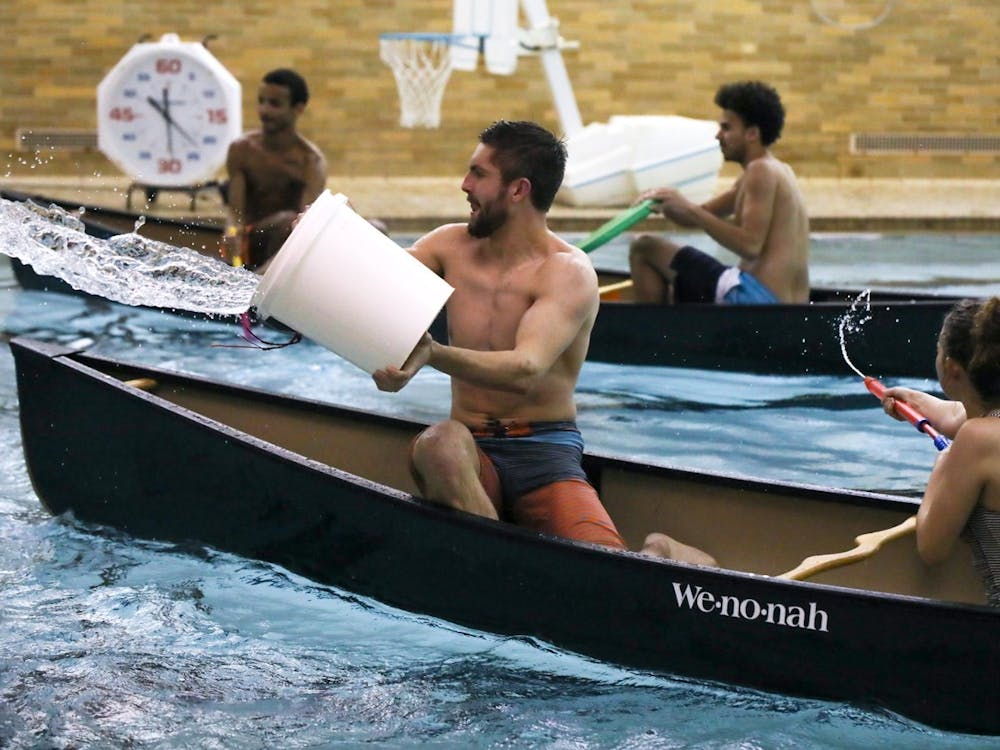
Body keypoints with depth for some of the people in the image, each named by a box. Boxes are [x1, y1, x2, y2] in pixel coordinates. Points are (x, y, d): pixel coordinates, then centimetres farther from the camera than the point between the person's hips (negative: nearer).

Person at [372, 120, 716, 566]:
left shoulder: (567, 273, -9)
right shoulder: (451, 246, 10)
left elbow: (524, 369, -26)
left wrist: (434, 355, -44)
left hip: (546, 454, -3)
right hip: (474, 452, 3)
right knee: (441, 442, -36)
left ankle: (662, 555, 10)